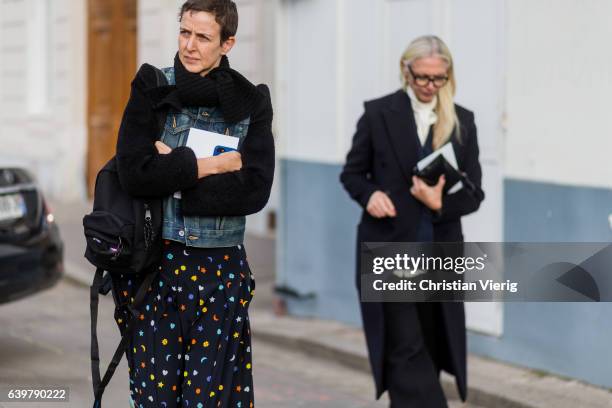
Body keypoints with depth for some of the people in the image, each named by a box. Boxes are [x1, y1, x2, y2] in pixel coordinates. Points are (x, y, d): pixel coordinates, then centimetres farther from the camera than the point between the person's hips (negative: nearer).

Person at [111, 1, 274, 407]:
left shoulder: (251, 103, 2)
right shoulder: (152, 88, 1)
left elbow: (256, 189, -11)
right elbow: (134, 172, -12)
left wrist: (174, 167, -12)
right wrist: (213, 165, -14)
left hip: (222, 268, 0)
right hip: (153, 262, 0)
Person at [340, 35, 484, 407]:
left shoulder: (462, 122, 5)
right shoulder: (379, 113, -1)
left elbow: (473, 194, 5)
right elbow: (352, 172, 7)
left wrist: (440, 203, -16)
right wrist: (369, 193, -15)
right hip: (389, 251, -3)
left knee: (429, 348, 9)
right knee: (407, 350, -9)